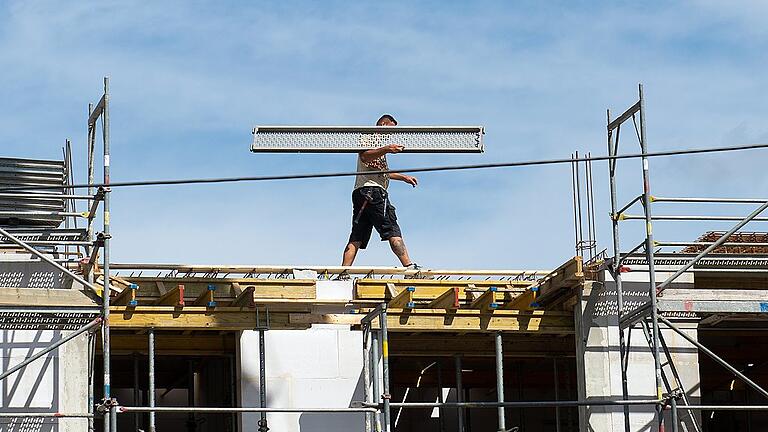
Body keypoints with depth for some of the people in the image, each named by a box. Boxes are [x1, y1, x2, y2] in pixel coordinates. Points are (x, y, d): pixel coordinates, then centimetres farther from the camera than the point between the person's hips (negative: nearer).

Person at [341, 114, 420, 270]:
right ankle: (409, 266, -23)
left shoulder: (378, 144, 34)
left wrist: (404, 177, 42)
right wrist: (386, 150, -32)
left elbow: (383, 172, 44)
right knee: (392, 231, -16)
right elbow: (364, 156, -19)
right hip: (371, 189, -10)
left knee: (356, 238, 0)